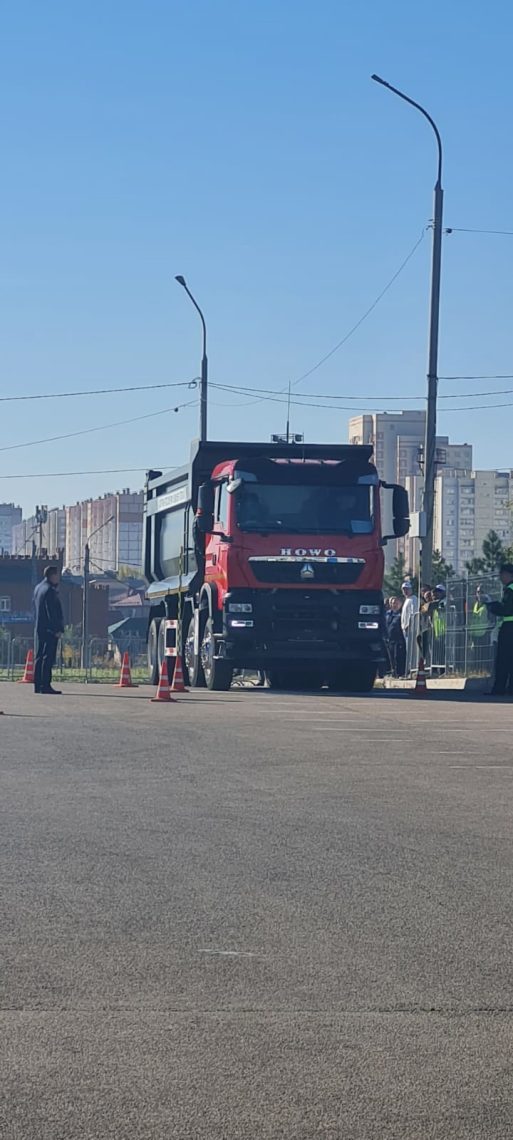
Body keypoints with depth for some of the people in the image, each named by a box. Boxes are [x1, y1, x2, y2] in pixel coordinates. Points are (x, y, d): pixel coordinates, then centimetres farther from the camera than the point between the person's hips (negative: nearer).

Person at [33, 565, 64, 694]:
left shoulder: (38, 588, 14)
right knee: (48, 658, -9)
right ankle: (45, 686, -12)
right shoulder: (49, 591, -14)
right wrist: (57, 629, -17)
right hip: (49, 630, -9)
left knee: (39, 657, 11)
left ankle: (38, 685, 12)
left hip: (39, 629, 9)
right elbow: (51, 612, -18)